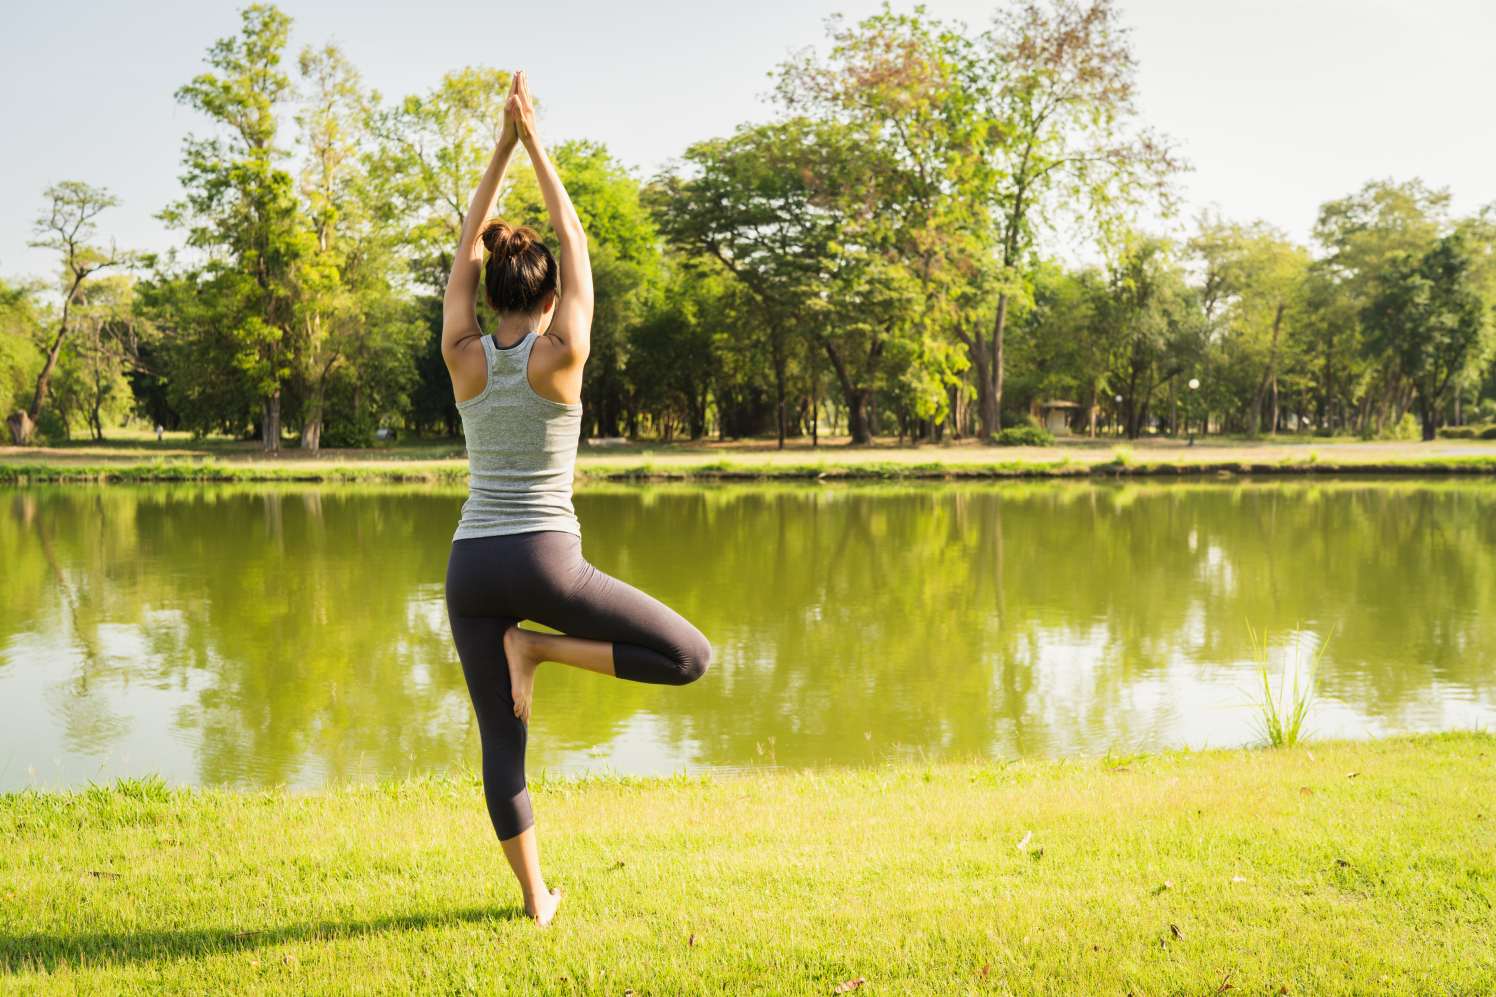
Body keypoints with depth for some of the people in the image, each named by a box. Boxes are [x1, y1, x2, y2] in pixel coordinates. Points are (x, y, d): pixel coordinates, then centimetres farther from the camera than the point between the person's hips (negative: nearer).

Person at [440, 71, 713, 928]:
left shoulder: (464, 358, 2)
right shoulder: (561, 357, -7)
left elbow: (468, 246, 12)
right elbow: (576, 245, 3)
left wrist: (503, 145, 13)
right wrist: (536, 144, 8)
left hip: (471, 568, 5)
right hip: (545, 561, -5)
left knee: (503, 743, 13)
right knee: (690, 657, 4)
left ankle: (536, 897, 17)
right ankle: (538, 649, -6)